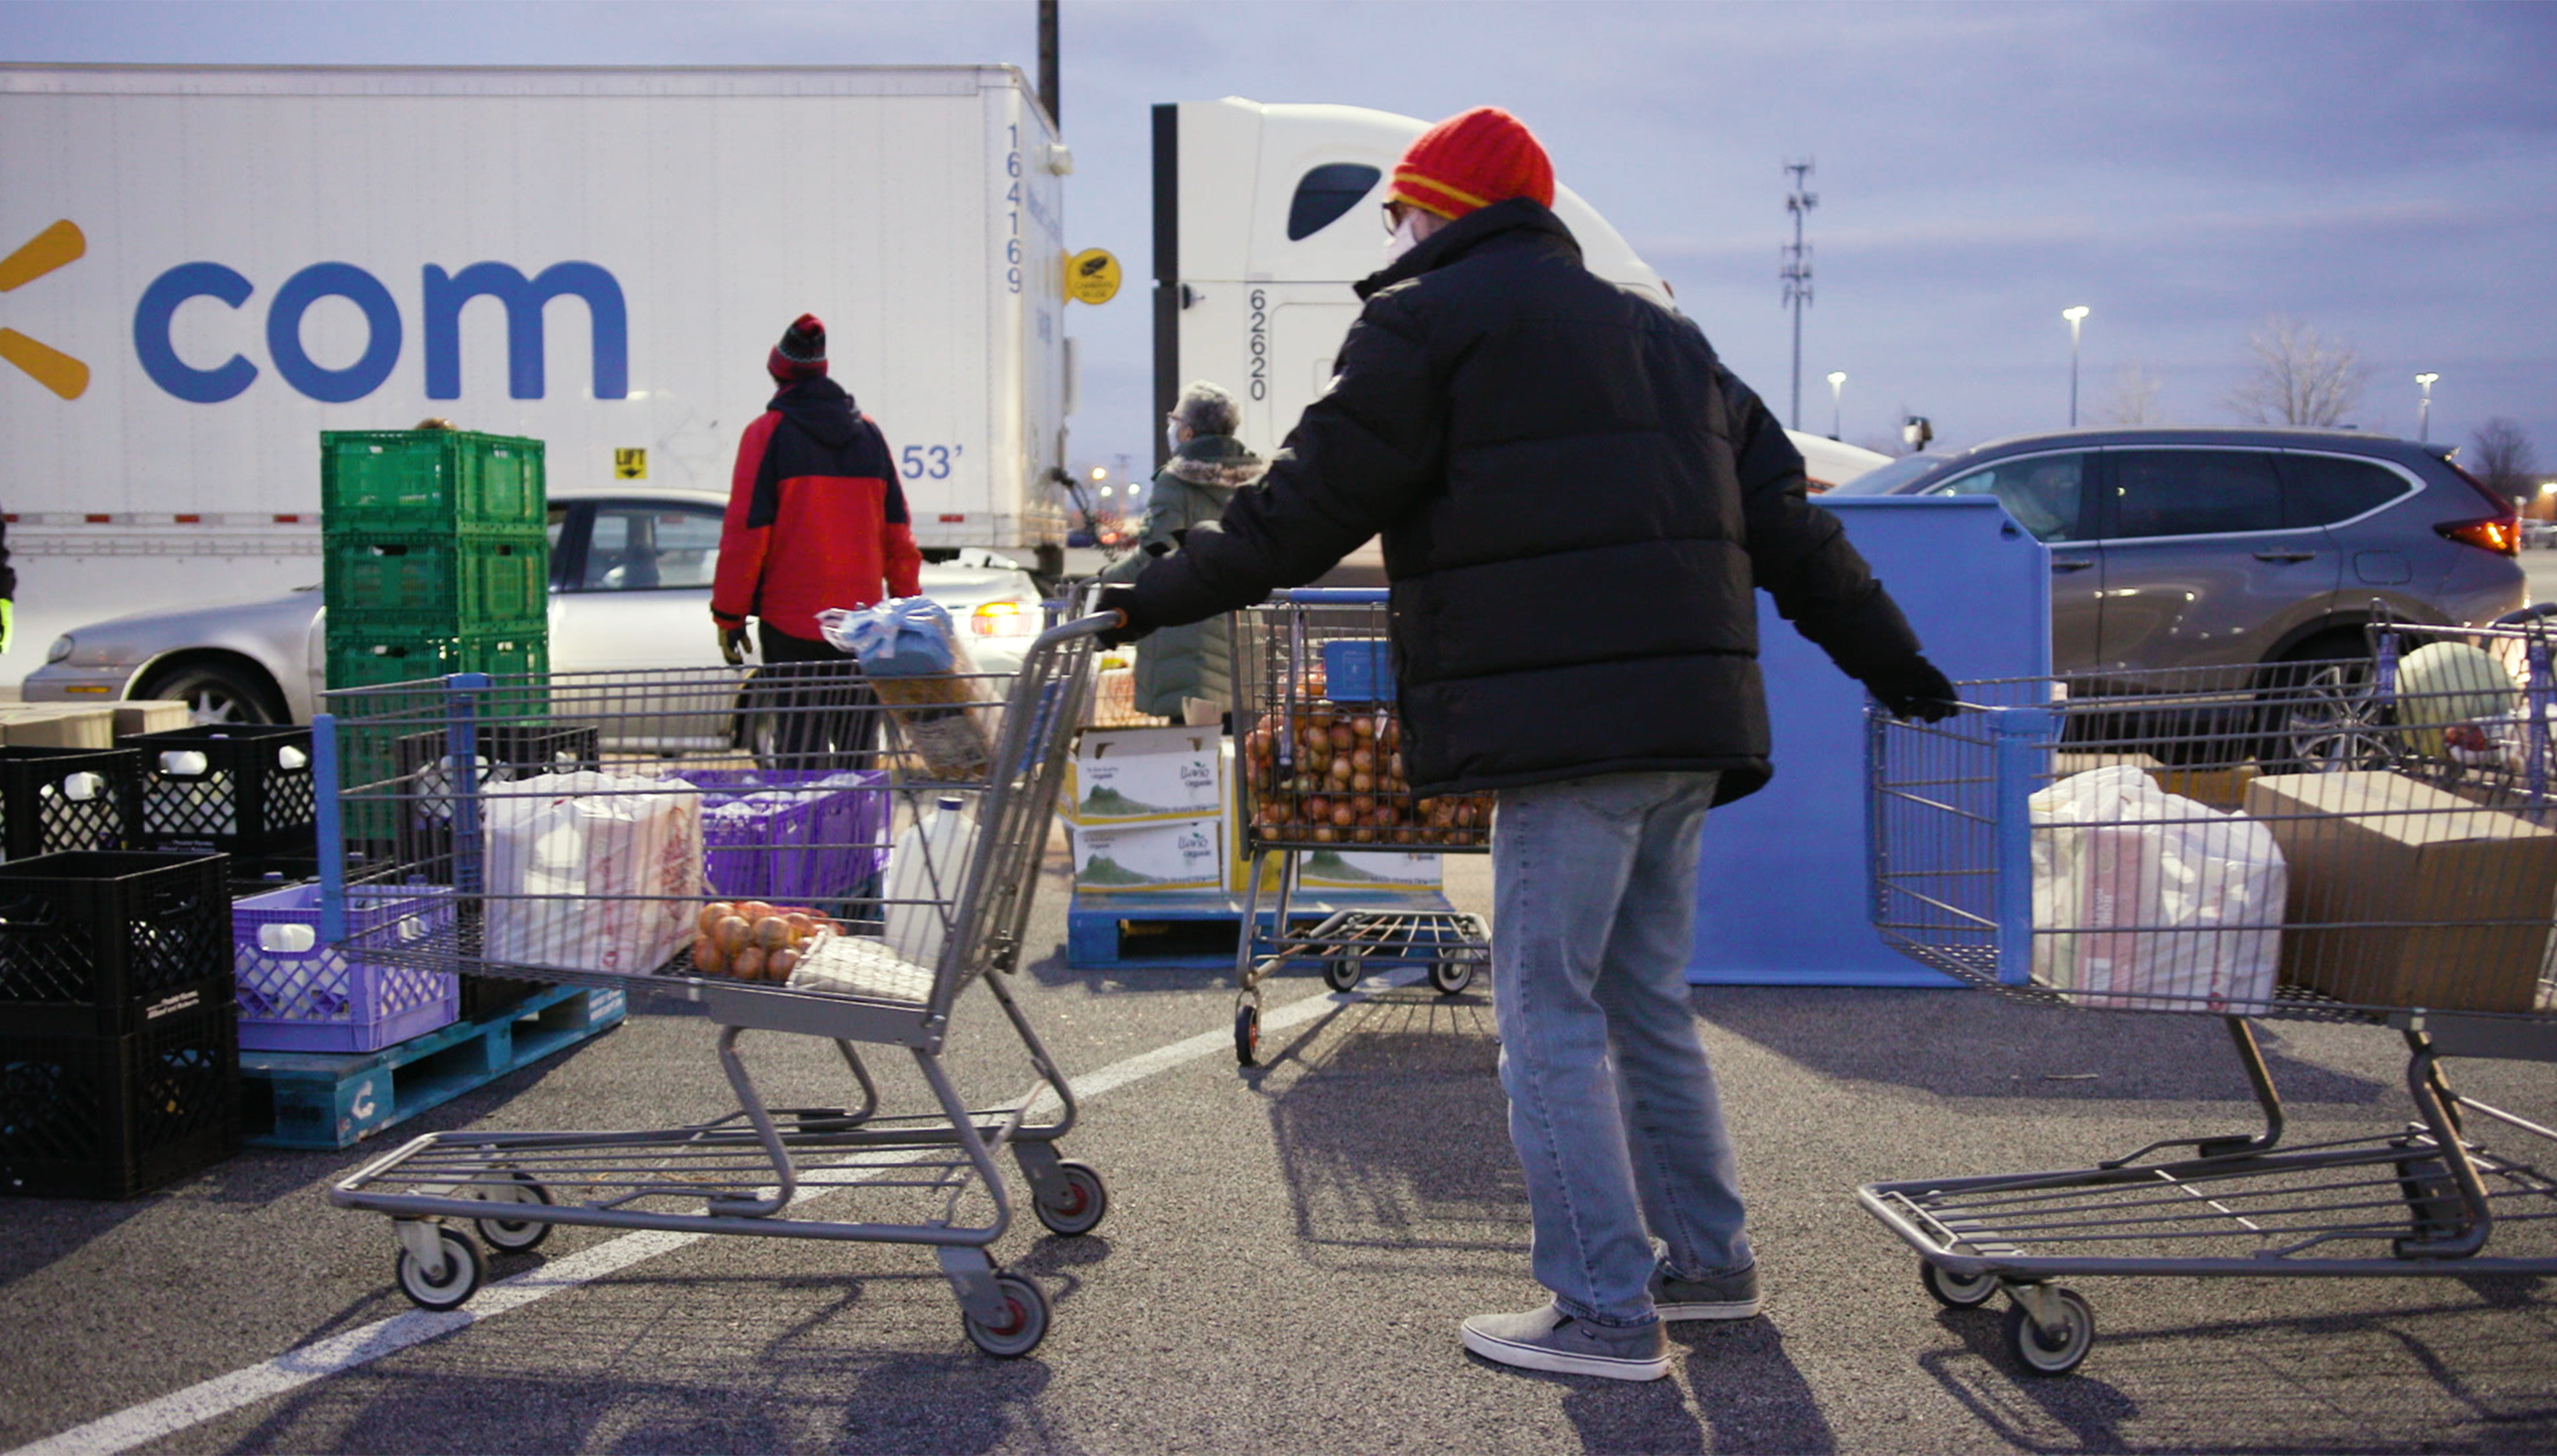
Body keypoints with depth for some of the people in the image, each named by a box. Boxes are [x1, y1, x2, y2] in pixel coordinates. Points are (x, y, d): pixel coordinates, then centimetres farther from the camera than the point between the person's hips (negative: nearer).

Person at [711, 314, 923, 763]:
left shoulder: (768, 433, -4)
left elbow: (746, 530, -7)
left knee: (800, 744, -2)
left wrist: (728, 614, -1)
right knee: (859, 749, 10)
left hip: (790, 623, -4)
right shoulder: (868, 432, 9)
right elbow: (897, 529, 11)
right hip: (862, 620, 4)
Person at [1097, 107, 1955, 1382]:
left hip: (1570, 721, -9)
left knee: (1549, 1016, -2)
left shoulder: (1429, 320, 0)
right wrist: (1890, 660, 27)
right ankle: (1708, 1261, 27)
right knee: (1644, 1003, 18)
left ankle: (1604, 1312, 1)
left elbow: (1309, 506, -5)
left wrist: (1161, 596, 5)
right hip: (1687, 721, 9)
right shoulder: (1657, 334, 24)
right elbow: (1783, 518, 23)